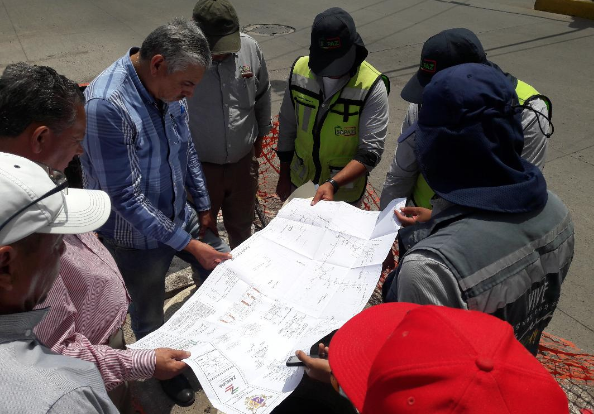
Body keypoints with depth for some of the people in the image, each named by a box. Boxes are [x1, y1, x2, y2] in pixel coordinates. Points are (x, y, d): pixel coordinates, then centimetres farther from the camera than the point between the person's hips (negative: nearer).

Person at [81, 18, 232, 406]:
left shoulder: (168, 88, -9)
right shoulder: (106, 105, -31)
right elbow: (126, 197, -28)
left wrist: (204, 206, 8)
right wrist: (188, 245, -23)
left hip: (180, 214, 6)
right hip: (137, 235, -6)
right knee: (150, 314, 16)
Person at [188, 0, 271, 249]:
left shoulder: (249, 48, -10)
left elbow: (263, 96, 7)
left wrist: (261, 135, 16)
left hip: (243, 161, 3)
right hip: (198, 166, -3)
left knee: (242, 226, 25)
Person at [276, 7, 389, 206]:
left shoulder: (372, 87, -23)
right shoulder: (300, 70, -12)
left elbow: (370, 152, -23)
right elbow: (287, 126, 0)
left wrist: (333, 184, -36)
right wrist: (284, 175, 7)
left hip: (344, 191, -3)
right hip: (300, 180, 4)